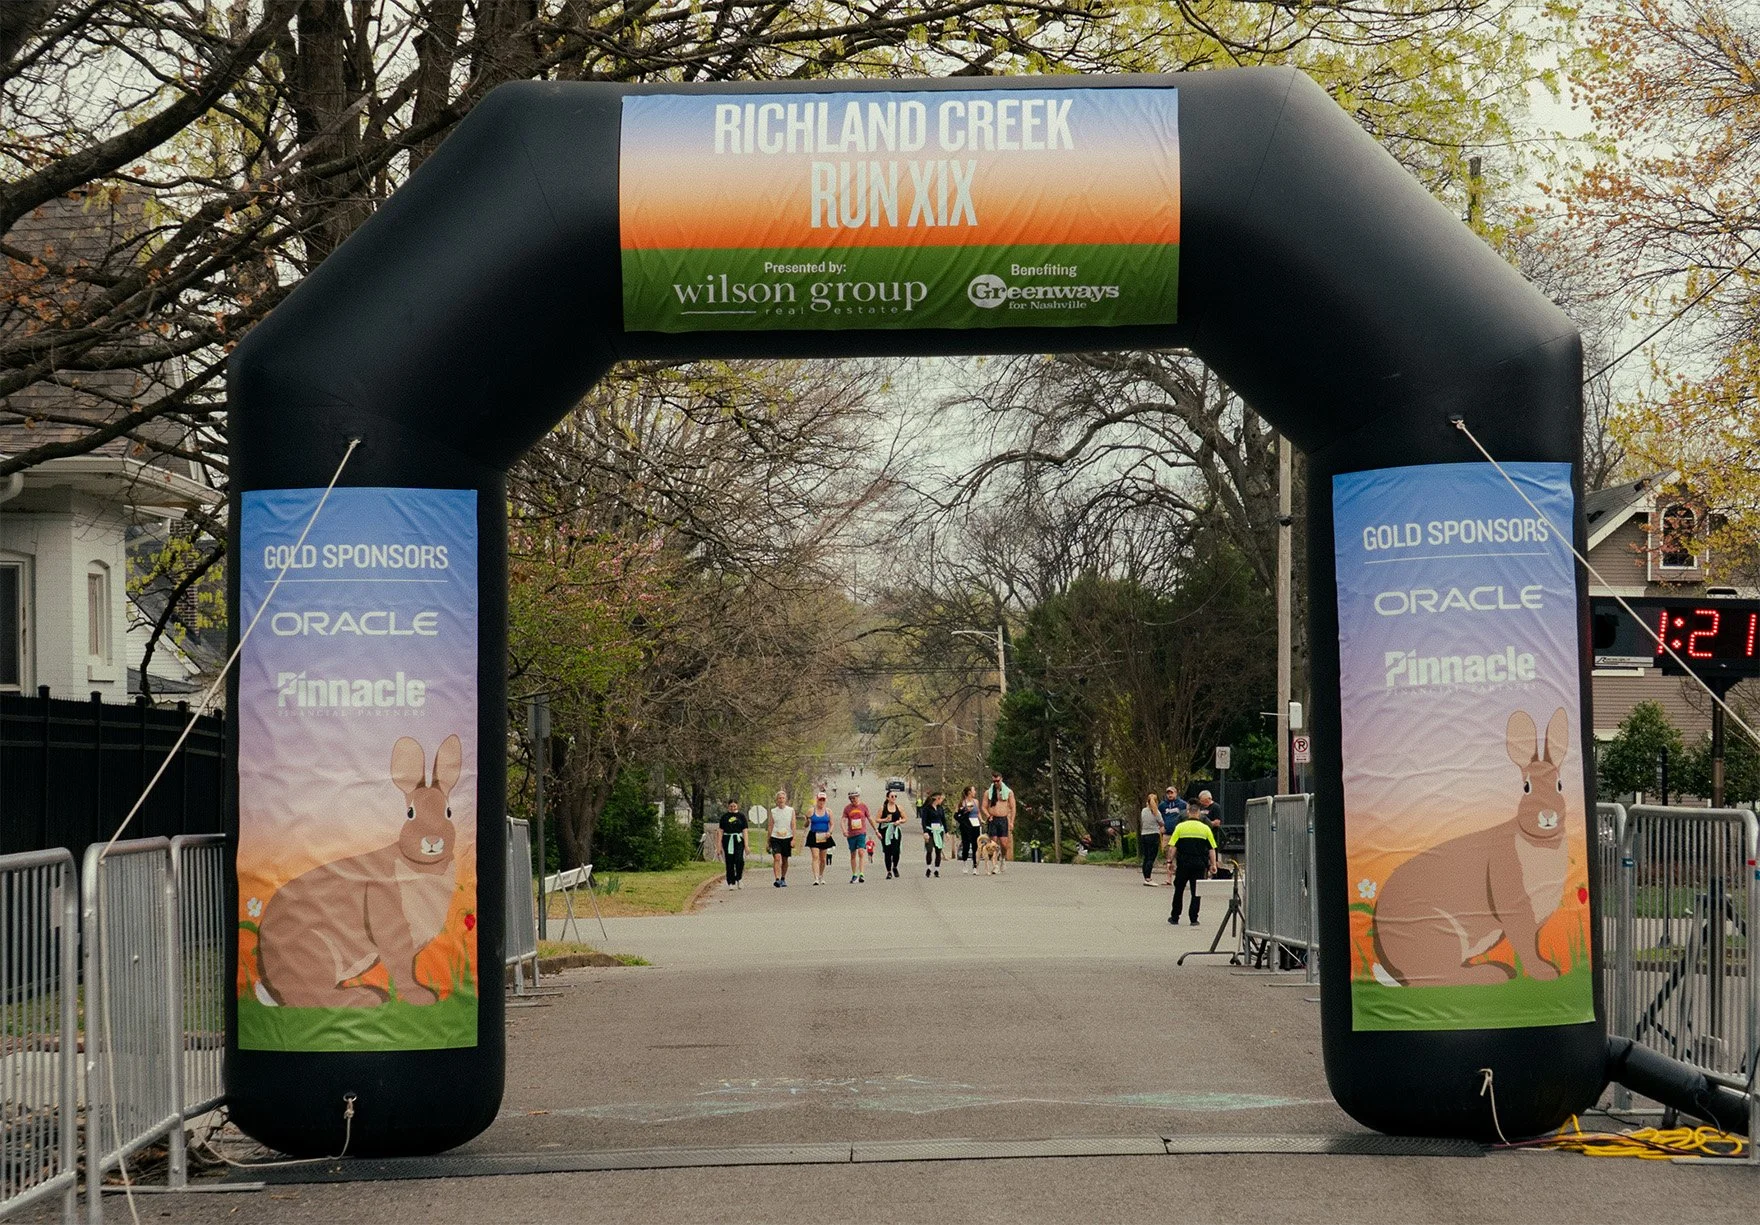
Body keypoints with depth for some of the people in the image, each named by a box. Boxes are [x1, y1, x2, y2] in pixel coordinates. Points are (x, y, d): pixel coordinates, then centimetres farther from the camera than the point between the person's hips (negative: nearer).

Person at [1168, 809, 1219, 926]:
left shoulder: (1180, 827, 1)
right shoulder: (1205, 828, 4)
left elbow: (1173, 847, -3)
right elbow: (1212, 849, 2)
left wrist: (1171, 862, 2)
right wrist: (1213, 865, 4)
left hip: (1183, 863, 0)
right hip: (1200, 864, 0)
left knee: (1178, 890, 11)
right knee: (1196, 892, 5)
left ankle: (1174, 917, 15)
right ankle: (1194, 919, 2)